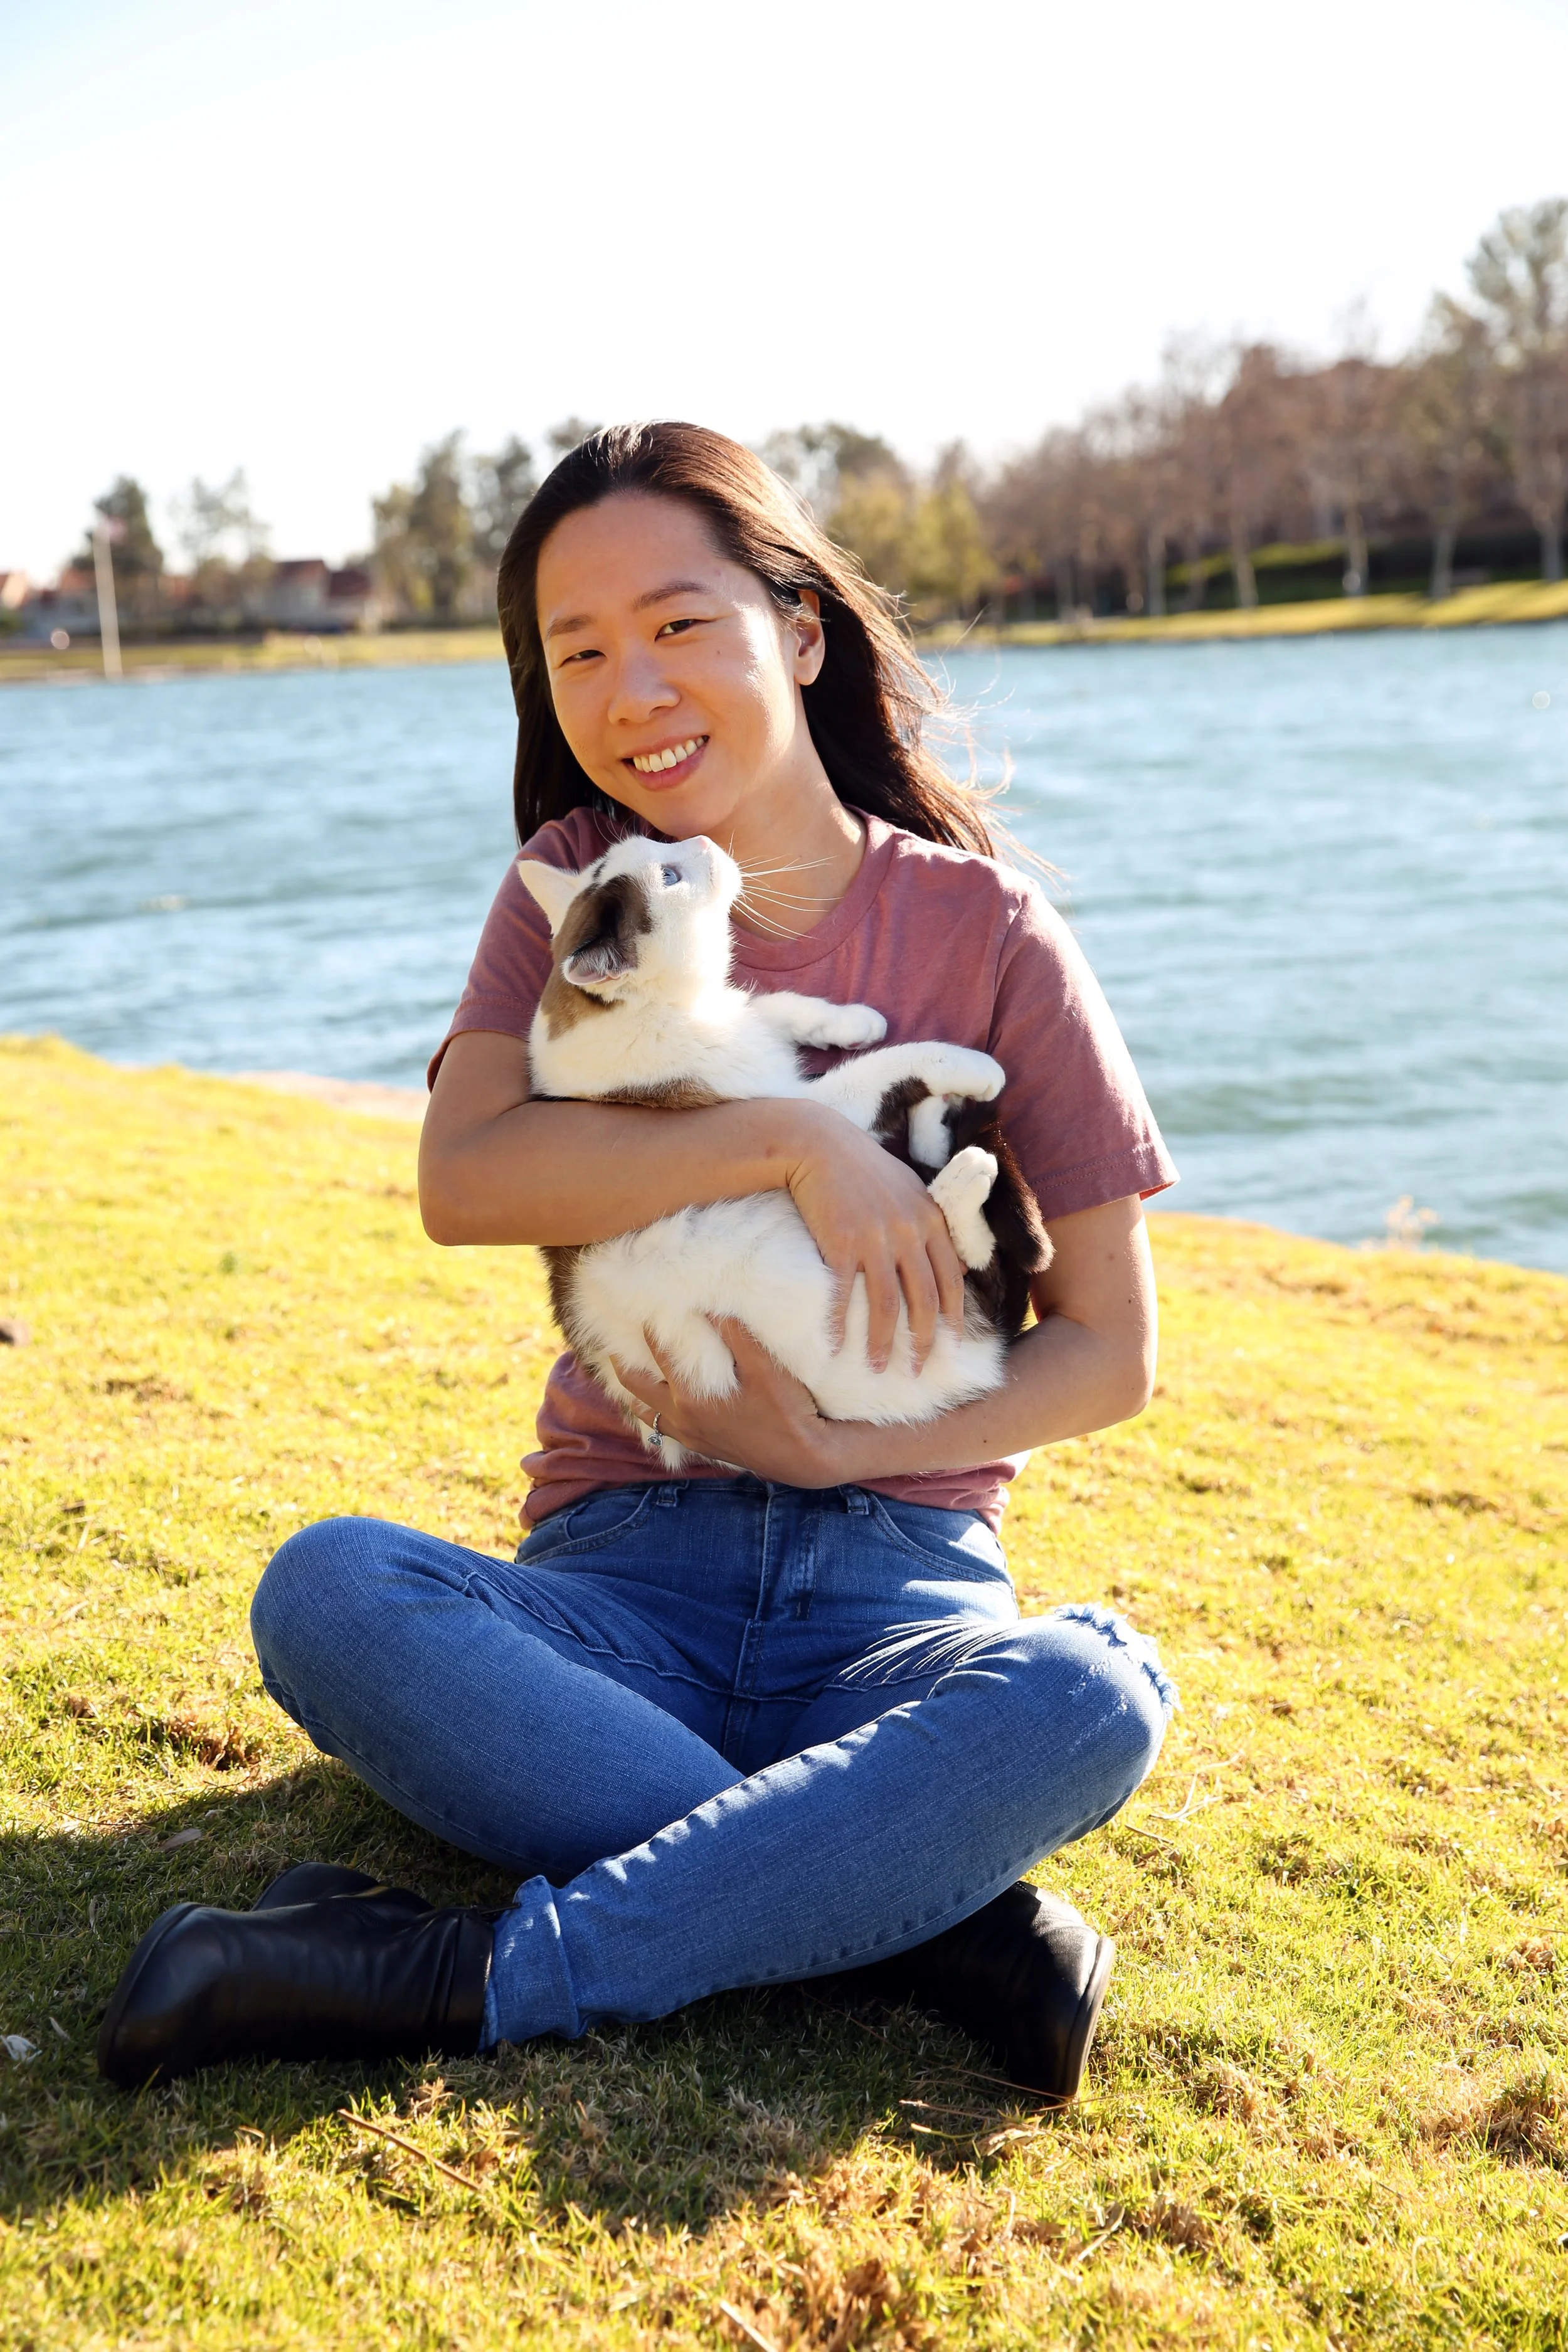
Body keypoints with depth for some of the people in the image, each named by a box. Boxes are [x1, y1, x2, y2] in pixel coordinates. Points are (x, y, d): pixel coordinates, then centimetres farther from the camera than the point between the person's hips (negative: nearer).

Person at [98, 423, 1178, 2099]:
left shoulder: (982, 928, 1)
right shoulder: (576, 885, 7)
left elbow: (1111, 1352, 2)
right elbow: (463, 1178, -13)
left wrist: (839, 1449, -11)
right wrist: (792, 1140, -19)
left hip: (896, 1574, -1)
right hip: (624, 1575, 1)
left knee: (1089, 1699, -35)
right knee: (328, 1594, -30)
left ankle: (471, 1979, -29)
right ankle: (921, 1914, -27)